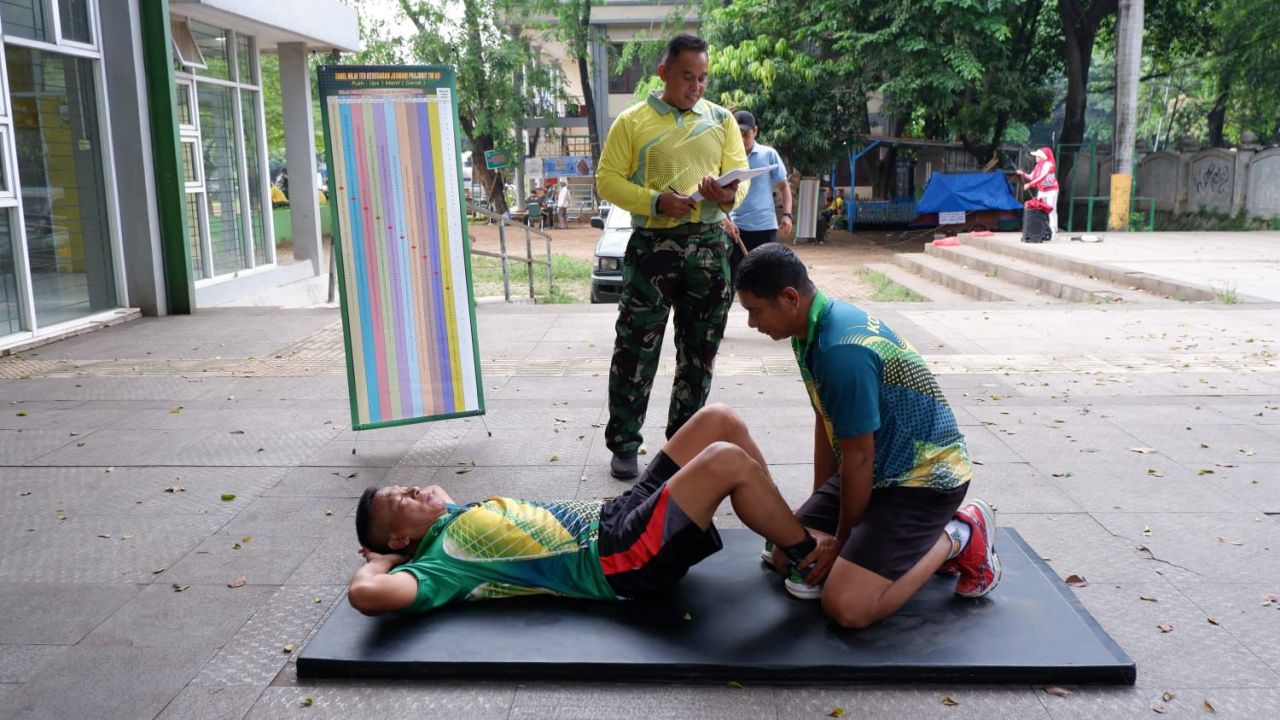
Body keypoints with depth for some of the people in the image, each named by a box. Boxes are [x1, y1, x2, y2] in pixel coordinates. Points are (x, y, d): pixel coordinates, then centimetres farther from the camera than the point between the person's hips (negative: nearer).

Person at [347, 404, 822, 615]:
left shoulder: (461, 515, 17)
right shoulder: (438, 560, -7)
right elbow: (365, 594, -23)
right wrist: (381, 561, -3)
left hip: (613, 518, 10)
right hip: (620, 560, -9)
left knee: (718, 419, 1)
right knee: (728, 461, -26)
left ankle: (786, 537, 13)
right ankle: (810, 559, -4)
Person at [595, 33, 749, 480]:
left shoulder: (722, 120, 11)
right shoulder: (632, 121, 2)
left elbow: (741, 175, 8)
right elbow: (608, 180, -3)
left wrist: (729, 195, -16)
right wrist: (656, 201, -18)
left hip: (710, 244, 3)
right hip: (653, 245, -3)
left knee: (700, 350, 10)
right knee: (636, 348, -2)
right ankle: (623, 444, 9)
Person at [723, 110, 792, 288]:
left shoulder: (769, 154, 1)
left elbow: (783, 186, 7)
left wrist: (787, 215, -6)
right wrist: (725, 220, -10)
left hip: (765, 226, -1)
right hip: (735, 227, 1)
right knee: (728, 277, 2)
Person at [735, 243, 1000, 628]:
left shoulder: (843, 350, -30)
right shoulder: (814, 330, 0)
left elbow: (858, 458, -21)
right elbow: (826, 423, 10)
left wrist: (842, 540, -7)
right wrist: (820, 507, 16)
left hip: (926, 477, -9)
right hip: (883, 469, 10)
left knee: (846, 606, -19)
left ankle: (956, 538, 2)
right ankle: (919, 540, 16)